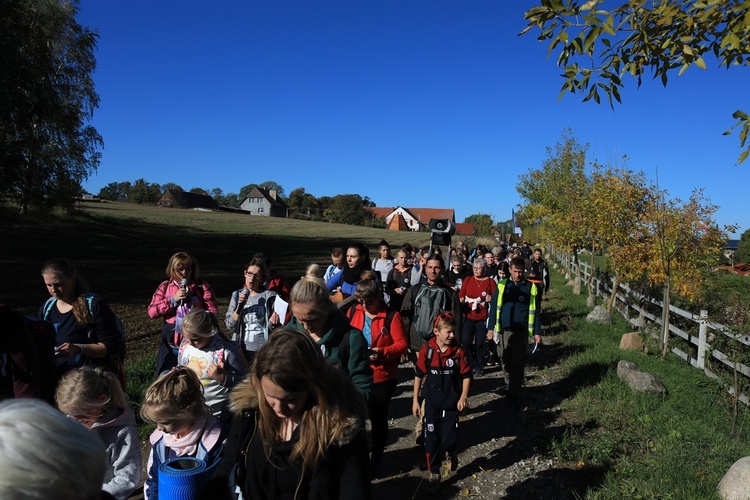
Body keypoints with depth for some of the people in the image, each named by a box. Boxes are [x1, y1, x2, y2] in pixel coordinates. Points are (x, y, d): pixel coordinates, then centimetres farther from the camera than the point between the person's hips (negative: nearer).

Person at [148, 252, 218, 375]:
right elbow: (152, 312, -1)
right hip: (171, 344, 2)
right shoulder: (165, 287, 6)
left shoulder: (202, 286, 2)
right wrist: (173, 299, -11)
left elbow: (213, 311, -2)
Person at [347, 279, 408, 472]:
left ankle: (376, 459, 34)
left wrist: (382, 353, -28)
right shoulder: (353, 312, -2)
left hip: (382, 378, -3)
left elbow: (402, 343, -14)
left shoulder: (391, 316, -14)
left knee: (378, 419, 13)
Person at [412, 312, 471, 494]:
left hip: (451, 403, 0)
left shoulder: (458, 351, -10)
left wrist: (463, 397, -12)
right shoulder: (427, 351, -11)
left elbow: (466, 375, -1)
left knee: (448, 439, 0)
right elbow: (418, 375, -2)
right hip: (431, 403, 0)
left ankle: (451, 452, 37)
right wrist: (415, 400, 0)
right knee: (431, 439, 6)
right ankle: (434, 474, 24)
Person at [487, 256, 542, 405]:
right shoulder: (501, 285, 1)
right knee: (506, 362, 13)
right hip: (503, 330, 2)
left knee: (517, 364, -1)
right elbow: (494, 307, 3)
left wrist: (537, 331, 2)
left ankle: (514, 394, 8)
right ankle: (512, 386, 35)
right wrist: (491, 328, 0)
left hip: (521, 331, -1)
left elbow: (535, 311, 5)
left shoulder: (531, 287, 0)